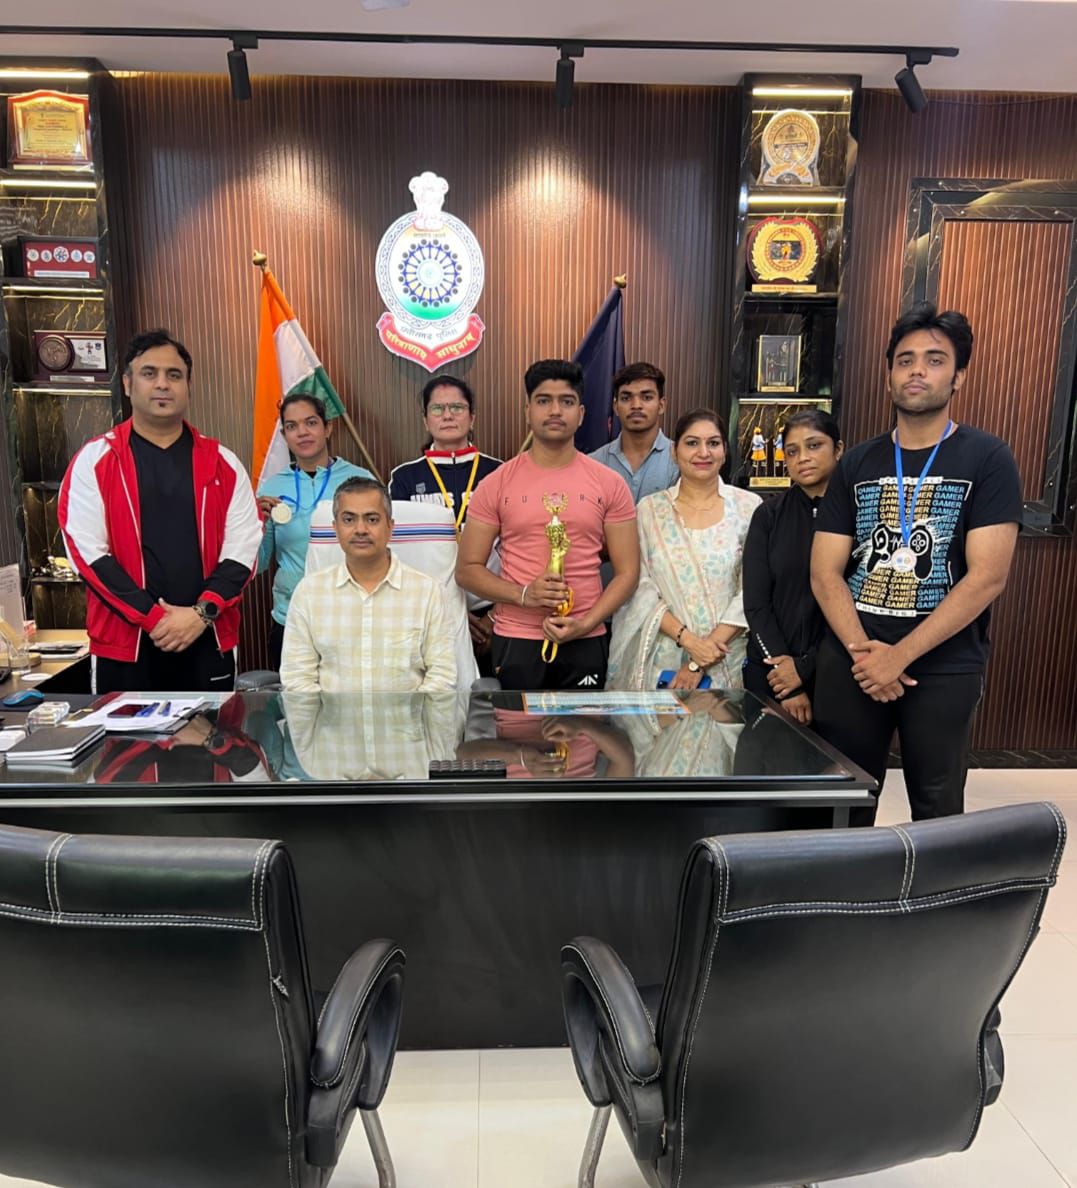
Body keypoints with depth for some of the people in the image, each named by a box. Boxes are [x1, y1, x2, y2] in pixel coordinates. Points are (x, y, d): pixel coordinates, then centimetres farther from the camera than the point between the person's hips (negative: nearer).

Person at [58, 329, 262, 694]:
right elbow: (87, 550, -6)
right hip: (124, 644, -1)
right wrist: (153, 617, -13)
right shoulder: (94, 461, 1)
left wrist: (203, 613, -12)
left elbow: (242, 549, 1)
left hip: (208, 642, 2)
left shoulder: (222, 463, 5)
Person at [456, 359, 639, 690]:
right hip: (514, 640, 0)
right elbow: (467, 569, 0)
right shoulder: (496, 485, -1)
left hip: (585, 641, 1)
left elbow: (627, 570, 1)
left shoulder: (610, 484, 1)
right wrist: (523, 595, -16)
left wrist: (585, 624, -13)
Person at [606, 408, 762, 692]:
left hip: (729, 665, 0)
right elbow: (641, 587, -2)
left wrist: (702, 662, -11)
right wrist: (688, 639, -15)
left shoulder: (749, 507, 0)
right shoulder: (650, 509, 2)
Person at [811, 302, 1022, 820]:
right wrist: (861, 651, -12)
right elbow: (825, 573, 2)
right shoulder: (857, 464, 7)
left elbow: (987, 577, -11)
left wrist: (899, 657, -15)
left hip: (943, 667, -2)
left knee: (937, 812, 9)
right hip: (850, 661, 3)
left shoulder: (988, 460, -2)